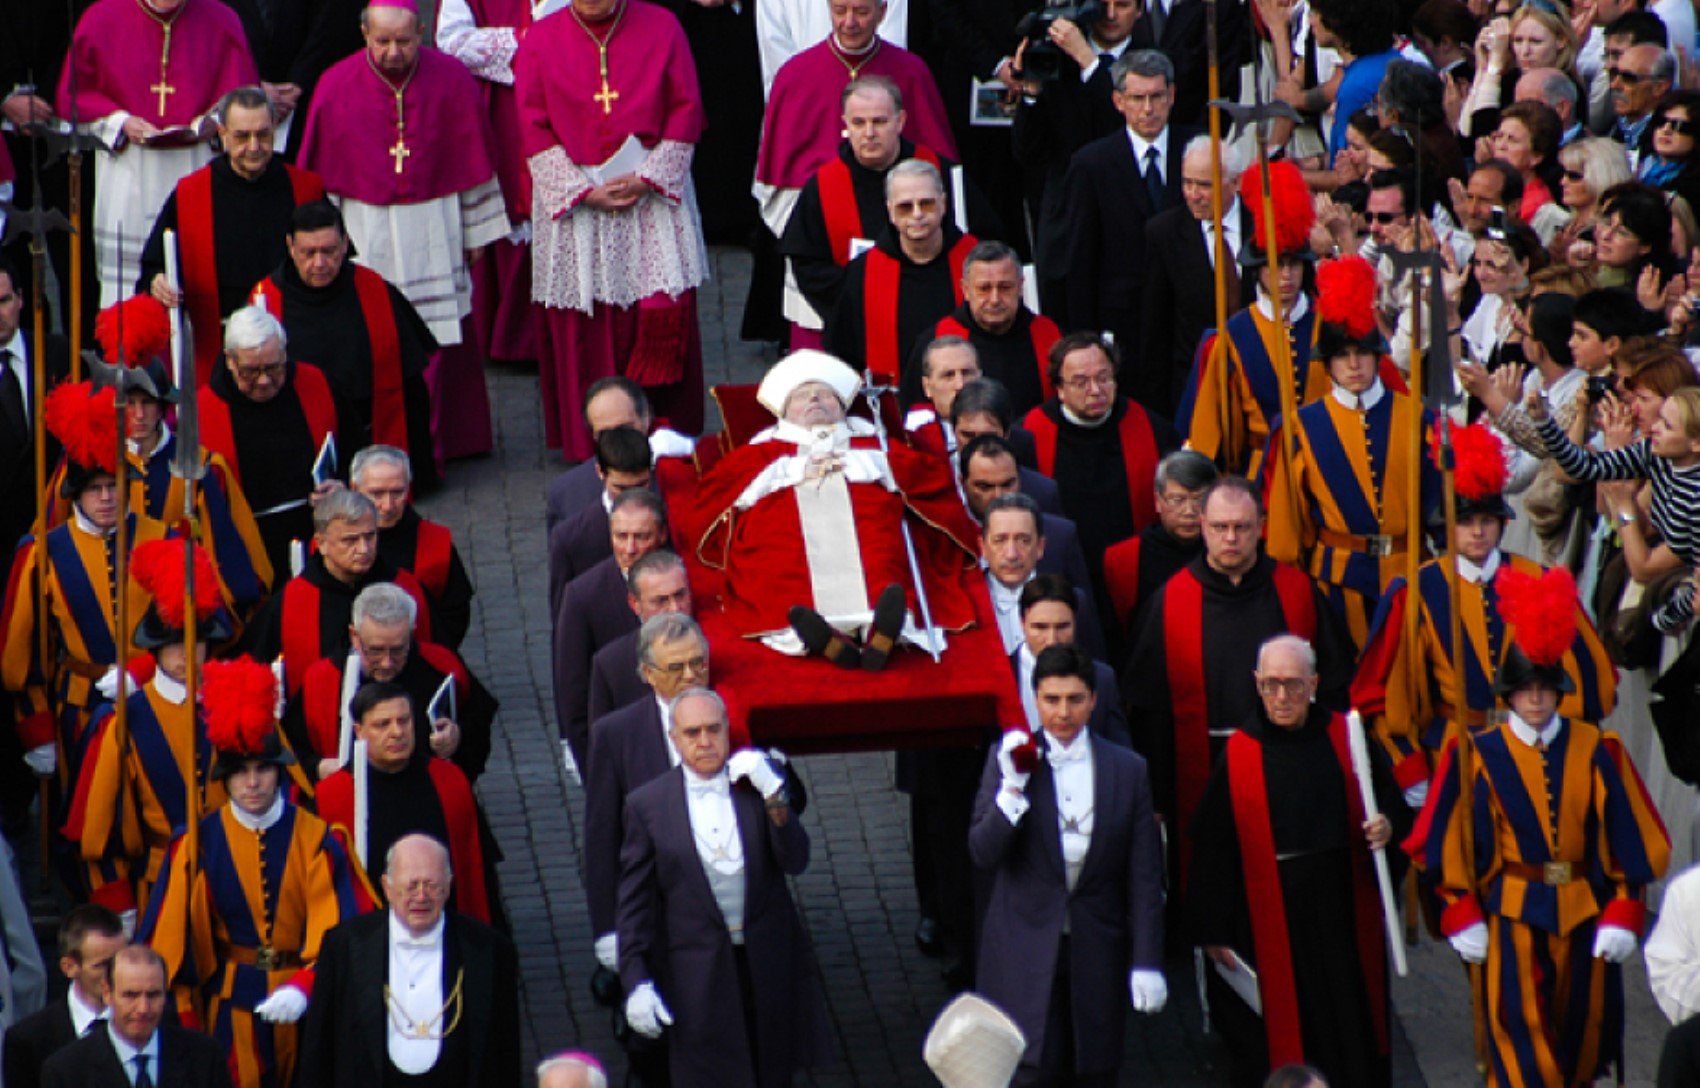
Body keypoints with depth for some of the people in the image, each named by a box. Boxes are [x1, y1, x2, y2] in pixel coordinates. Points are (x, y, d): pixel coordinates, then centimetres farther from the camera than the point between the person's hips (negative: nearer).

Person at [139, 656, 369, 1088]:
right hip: (231, 1001, 0)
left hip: (304, 999, 0)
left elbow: (337, 930, -14)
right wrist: (182, 1017, -4)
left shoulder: (315, 839, -9)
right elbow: (172, 936, -1)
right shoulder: (201, 842, -6)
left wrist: (301, 988, -30)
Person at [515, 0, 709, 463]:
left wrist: (647, 177, -10)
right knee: (581, 327, -1)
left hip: (653, 195, 0)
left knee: (665, 314, -9)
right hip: (571, 205, 0)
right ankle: (590, 448, 7)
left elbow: (686, 111, 2)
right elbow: (535, 130, 0)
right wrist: (585, 191, -11)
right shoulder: (540, 42, 3)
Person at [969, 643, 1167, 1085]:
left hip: (1097, 953, 2)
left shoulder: (1127, 770, 3)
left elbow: (1144, 877, 4)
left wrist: (1147, 963, -1)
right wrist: (1012, 787, -20)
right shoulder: (1009, 760, 0)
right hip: (1025, 950, -2)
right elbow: (982, 854, -7)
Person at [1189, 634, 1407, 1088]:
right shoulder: (1238, 756, -5)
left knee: (1354, 1027, 10)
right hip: (1271, 925, -2)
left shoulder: (1345, 738, 1)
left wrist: (1389, 825, -14)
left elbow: (1393, 803, 10)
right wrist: (1214, 931, -5)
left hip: (1345, 914, 2)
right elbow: (1212, 851, -4)